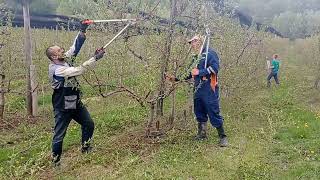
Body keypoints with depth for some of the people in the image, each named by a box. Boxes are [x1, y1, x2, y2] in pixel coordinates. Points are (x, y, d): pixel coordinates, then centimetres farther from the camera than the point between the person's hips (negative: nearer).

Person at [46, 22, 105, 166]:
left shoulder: (64, 60, 0)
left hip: (76, 103, 9)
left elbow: (75, 47, -1)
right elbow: (78, 70, -33)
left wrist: (82, 31, -11)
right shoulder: (57, 70, -25)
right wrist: (95, 58, -31)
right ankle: (55, 161, 22)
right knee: (59, 135, 4)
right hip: (62, 107, -9)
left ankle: (85, 148, 35)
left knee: (89, 124, 17)